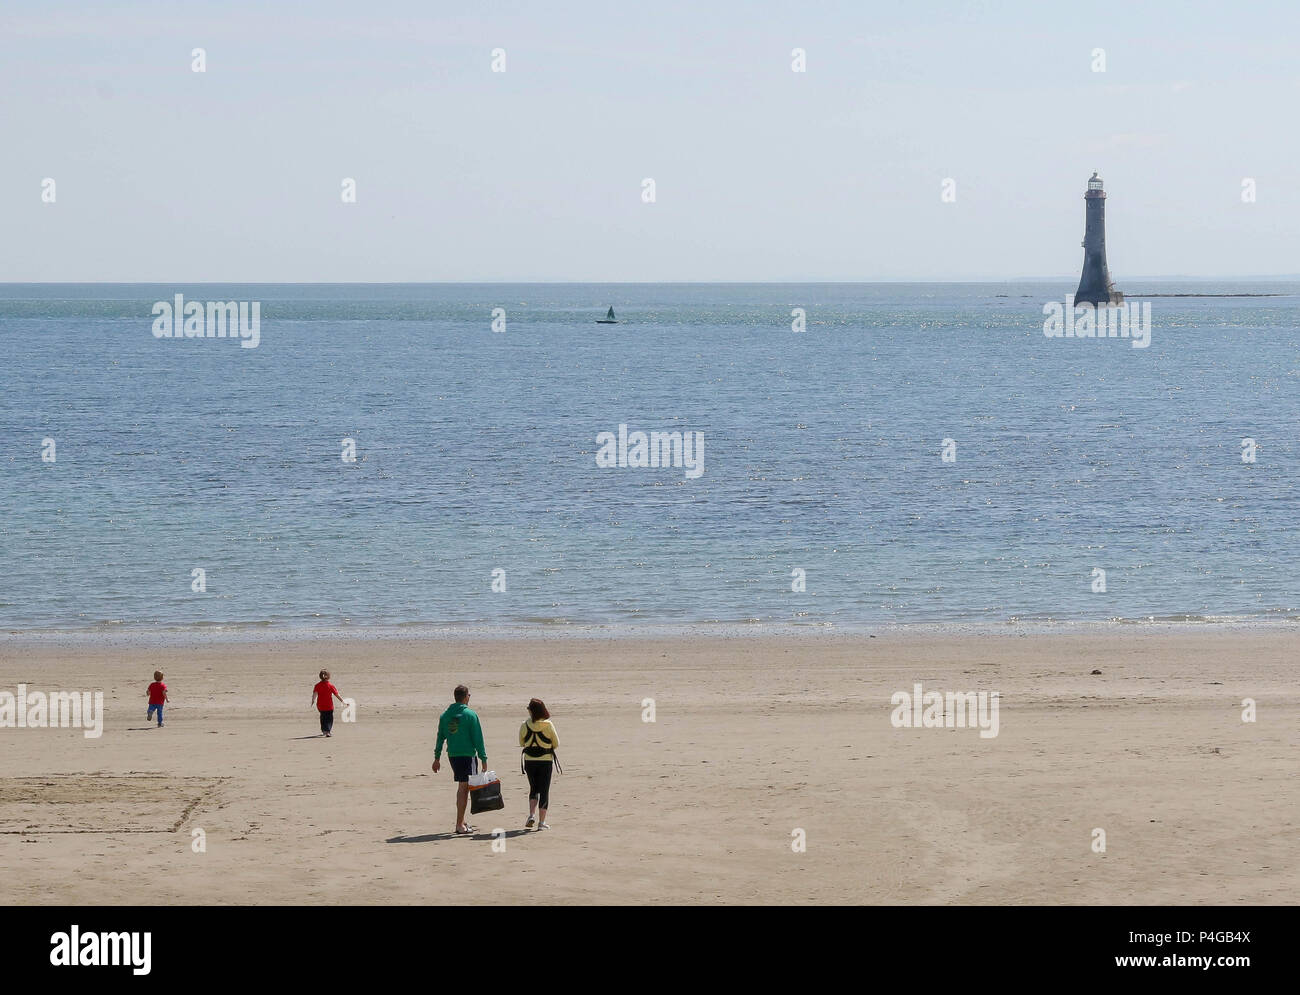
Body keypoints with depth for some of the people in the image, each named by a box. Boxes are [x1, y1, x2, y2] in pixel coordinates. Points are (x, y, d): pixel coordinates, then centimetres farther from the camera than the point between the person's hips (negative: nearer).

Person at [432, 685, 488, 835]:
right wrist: (483, 758, -6)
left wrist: (437, 758, 18)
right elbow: (477, 738, -10)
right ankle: (460, 825, -6)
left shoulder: (444, 715, 7)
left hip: (452, 755, 6)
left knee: (462, 787, 18)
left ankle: (462, 822, 22)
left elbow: (440, 737, 11)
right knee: (464, 788, -3)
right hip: (467, 755, -6)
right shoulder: (470, 714, -9)